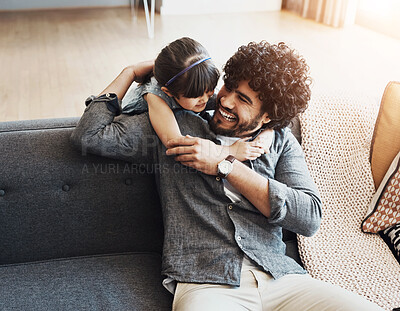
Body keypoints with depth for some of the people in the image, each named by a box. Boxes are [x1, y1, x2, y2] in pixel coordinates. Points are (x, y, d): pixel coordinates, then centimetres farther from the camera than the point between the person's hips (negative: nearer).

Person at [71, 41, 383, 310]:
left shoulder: (281, 141, 13)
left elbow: (310, 217, -1)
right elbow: (90, 135, 5)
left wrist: (225, 165, -5)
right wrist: (131, 72, 15)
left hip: (280, 278, 4)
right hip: (206, 283, -3)